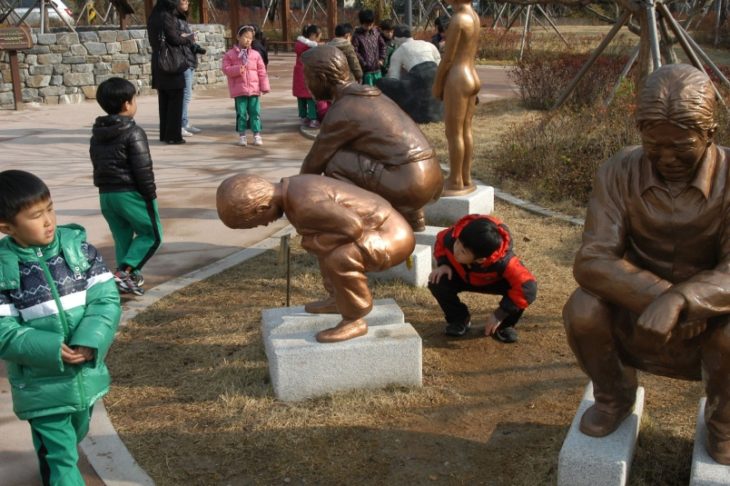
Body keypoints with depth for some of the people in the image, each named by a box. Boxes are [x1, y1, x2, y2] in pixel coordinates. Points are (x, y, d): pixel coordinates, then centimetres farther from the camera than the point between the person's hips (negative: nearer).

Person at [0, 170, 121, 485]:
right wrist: (52, 350, -27)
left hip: (85, 375, 5)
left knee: (74, 438, 29)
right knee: (61, 458, 2)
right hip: (41, 386, -4)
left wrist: (89, 343, -25)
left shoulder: (78, 247, -8)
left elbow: (106, 299, -10)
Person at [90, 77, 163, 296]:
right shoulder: (133, 133, -14)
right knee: (151, 234, 5)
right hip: (131, 194, -7)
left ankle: (132, 276, 21)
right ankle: (124, 271, -7)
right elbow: (143, 169, -17)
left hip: (106, 195, 7)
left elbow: (97, 164, 16)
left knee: (122, 238, 17)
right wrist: (150, 194, -9)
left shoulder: (97, 134, 10)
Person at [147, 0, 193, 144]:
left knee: (164, 101, 13)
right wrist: (189, 38, 1)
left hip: (158, 65, 8)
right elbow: (175, 39, -18)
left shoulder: (153, 18, 11)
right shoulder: (167, 17, -14)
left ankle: (164, 134, 17)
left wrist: (181, 35, 9)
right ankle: (173, 135, -1)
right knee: (176, 101, -1)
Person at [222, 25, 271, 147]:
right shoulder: (230, 54, 2)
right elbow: (226, 69, -4)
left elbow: (262, 71, 7)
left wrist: (264, 86, 2)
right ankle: (242, 135, 13)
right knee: (241, 113, 4)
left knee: (255, 112, 3)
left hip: (254, 89, 2)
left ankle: (257, 135, 11)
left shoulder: (255, 54, 7)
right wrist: (237, 69, -21)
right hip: (239, 90, -2)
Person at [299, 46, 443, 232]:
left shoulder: (341, 112, -9)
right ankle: (411, 216, 21)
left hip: (408, 185, -8)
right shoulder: (368, 96, 19)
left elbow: (314, 162, 1)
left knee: (336, 164, -5)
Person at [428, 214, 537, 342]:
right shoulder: (452, 237, -35)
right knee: (437, 282, -27)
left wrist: (499, 315, -40)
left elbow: (528, 288, -48)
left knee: (523, 288, -32)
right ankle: (459, 319, 1)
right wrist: (443, 264, -26)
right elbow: (440, 241, -9)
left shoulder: (503, 261, -45)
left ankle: (504, 325, -2)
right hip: (462, 276, 3)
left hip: (494, 281, -2)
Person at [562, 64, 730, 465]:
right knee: (583, 309, -28)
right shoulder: (619, 173, -14)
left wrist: (680, 301, -47)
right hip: (632, 316, 1)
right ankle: (614, 397, 6)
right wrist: (655, 295, -37)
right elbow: (591, 261, -23)